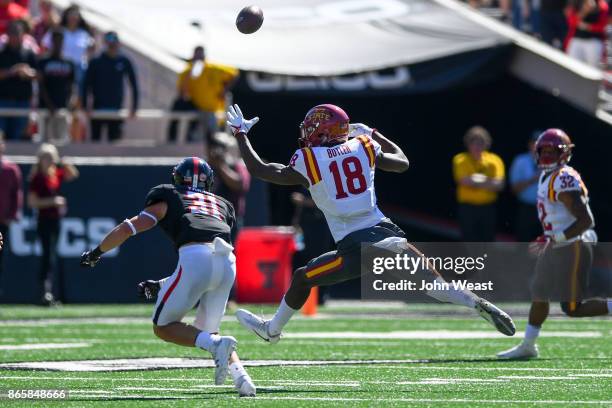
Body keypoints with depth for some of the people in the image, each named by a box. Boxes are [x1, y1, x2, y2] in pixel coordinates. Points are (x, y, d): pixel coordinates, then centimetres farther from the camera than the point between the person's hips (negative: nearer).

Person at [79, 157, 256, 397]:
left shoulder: (168, 198, 23)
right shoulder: (222, 206, 35)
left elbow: (130, 228, 15)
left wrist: (96, 253, 31)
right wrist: (161, 285, 41)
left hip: (195, 257, -5)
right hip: (228, 261, 5)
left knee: (163, 327, 9)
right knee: (206, 331, 24)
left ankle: (216, 344, -17)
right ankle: (241, 376, 0)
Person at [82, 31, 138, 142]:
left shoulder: (124, 62, 2)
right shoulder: (96, 62, -3)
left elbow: (134, 84, 7)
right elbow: (86, 86, 0)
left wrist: (134, 107, 2)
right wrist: (85, 106, -8)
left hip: (116, 108, 1)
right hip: (98, 108, -1)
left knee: (114, 138, 0)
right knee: (96, 138, 3)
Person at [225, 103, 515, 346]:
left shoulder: (307, 162, 1)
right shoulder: (363, 147, 10)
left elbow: (259, 170, 13)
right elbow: (402, 163, 28)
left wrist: (240, 134, 24)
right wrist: (372, 133, 37)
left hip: (355, 250, -3)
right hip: (386, 234, 3)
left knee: (302, 278, 17)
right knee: (432, 281, 4)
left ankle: (272, 329, 31)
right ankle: (481, 305, -15)